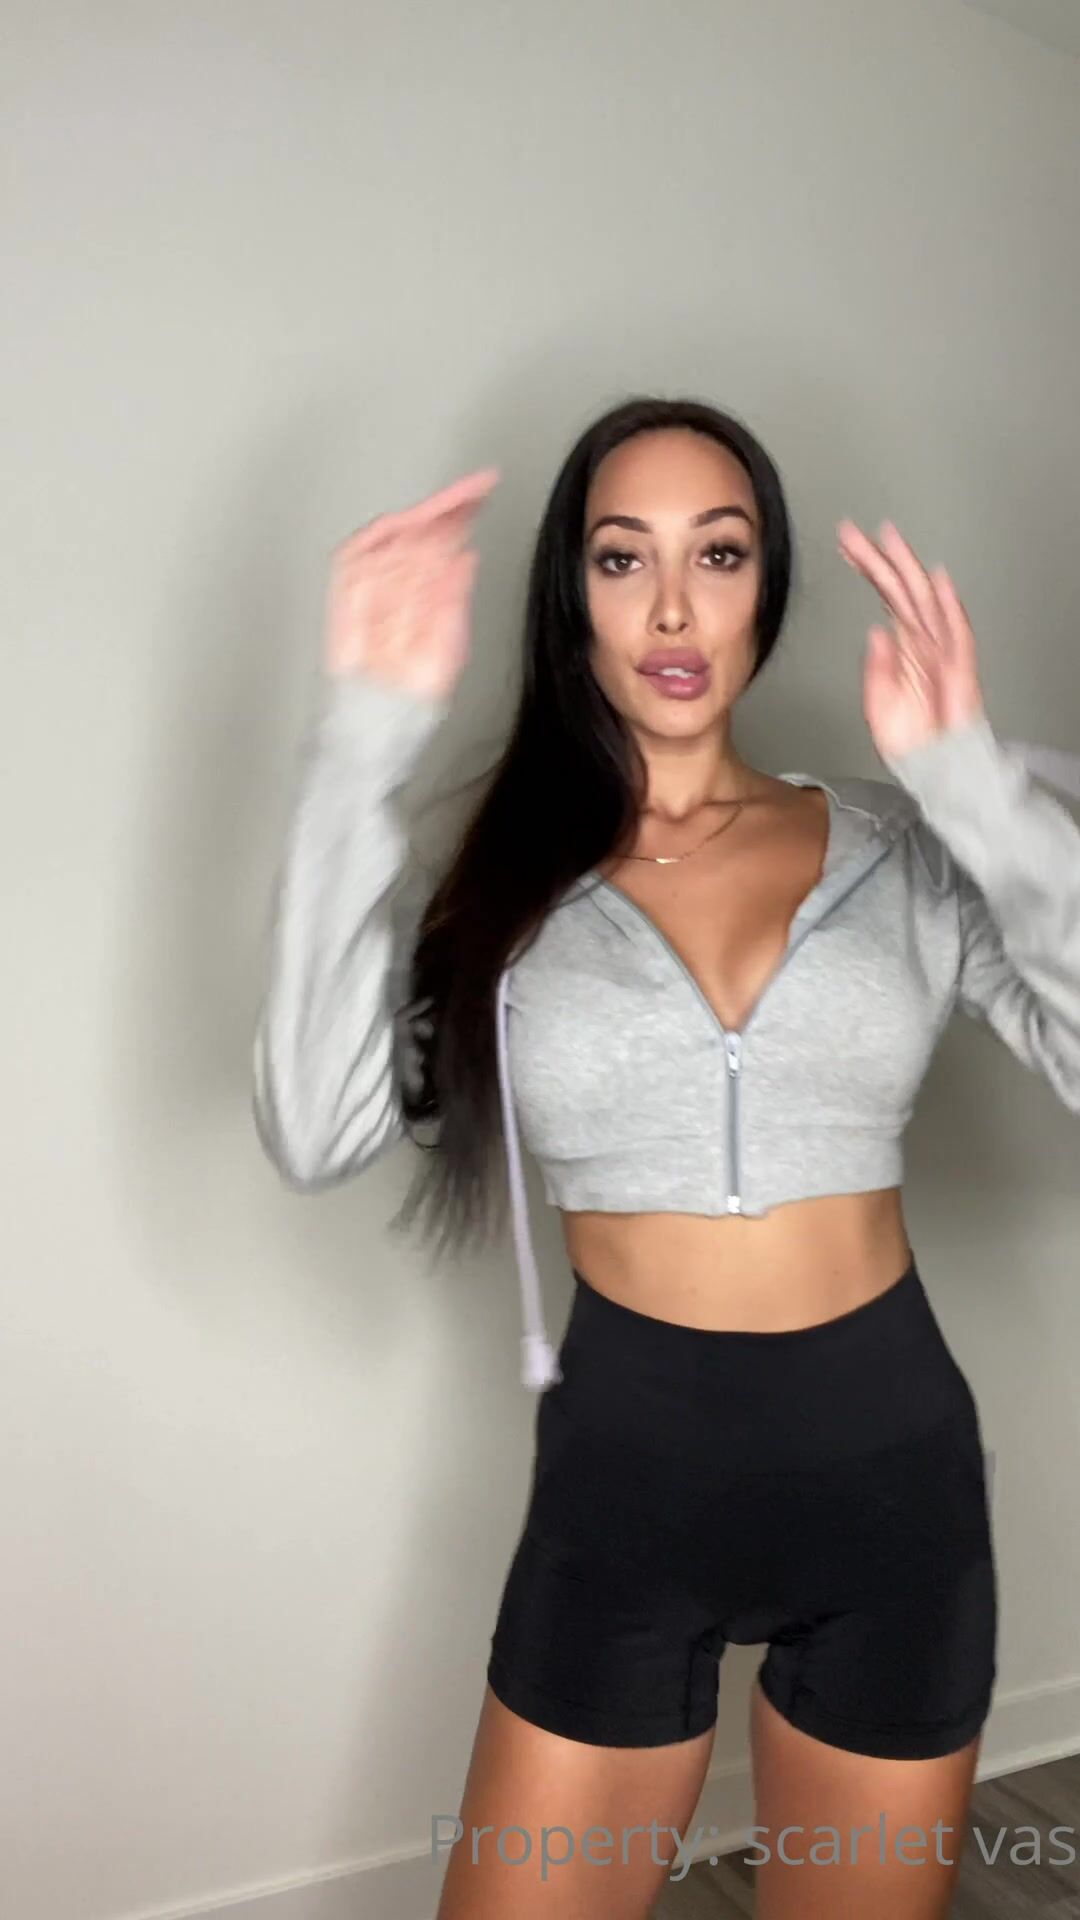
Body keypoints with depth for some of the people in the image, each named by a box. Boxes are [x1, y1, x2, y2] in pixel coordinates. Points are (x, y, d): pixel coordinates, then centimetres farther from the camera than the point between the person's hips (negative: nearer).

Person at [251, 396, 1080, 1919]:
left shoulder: (896, 851, -1)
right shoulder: (503, 877, -3)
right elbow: (317, 1136, -19)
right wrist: (367, 745, -22)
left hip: (890, 1459, 1)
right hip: (622, 1475, -1)